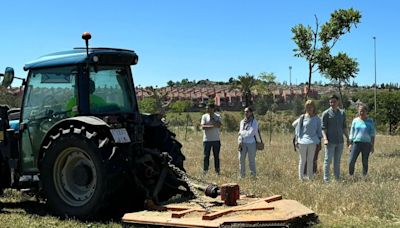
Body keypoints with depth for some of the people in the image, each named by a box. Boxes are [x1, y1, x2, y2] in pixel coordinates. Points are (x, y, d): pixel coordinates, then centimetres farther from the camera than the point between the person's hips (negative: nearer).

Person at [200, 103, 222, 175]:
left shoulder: (217, 116, 6)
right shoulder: (204, 116, 4)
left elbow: (219, 125, -11)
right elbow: (203, 127, -8)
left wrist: (212, 118, -12)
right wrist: (212, 126, -18)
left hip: (216, 139, 1)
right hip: (207, 139, -1)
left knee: (216, 156, 5)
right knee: (206, 155, 0)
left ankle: (217, 170, 12)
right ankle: (205, 170, 6)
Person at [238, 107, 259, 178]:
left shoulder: (254, 122, -2)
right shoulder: (242, 121, 13)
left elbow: (251, 133, -11)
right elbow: (240, 133, 8)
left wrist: (242, 133, 0)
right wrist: (239, 143, -3)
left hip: (251, 143, -4)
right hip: (243, 143, 4)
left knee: (251, 160, 0)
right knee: (241, 159, 3)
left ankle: (253, 175, 9)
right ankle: (242, 176, 12)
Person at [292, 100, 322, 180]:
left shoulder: (317, 119, 6)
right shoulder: (302, 118, 3)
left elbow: (319, 131, 12)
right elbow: (294, 124, 15)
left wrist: (319, 141, 6)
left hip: (312, 142, 1)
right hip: (302, 142, -1)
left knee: (310, 160, 6)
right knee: (302, 160, 2)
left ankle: (310, 178, 12)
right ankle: (301, 178, 7)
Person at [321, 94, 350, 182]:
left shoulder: (342, 113, 11)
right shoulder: (326, 113, -3)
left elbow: (344, 127, 17)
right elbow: (323, 127, -7)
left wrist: (348, 138, 14)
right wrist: (325, 139, -18)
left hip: (340, 141, 5)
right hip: (330, 142, -5)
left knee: (337, 161, 11)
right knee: (328, 160, -2)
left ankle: (337, 178, 17)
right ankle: (326, 179, 2)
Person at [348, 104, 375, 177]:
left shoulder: (370, 122, 3)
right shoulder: (355, 120, 7)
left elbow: (372, 135, 3)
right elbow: (352, 133, 9)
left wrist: (372, 146, -2)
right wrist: (350, 144, 3)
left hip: (366, 144, -1)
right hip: (356, 143, 1)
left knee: (365, 162, 3)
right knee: (351, 161, -6)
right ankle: (351, 176, 7)